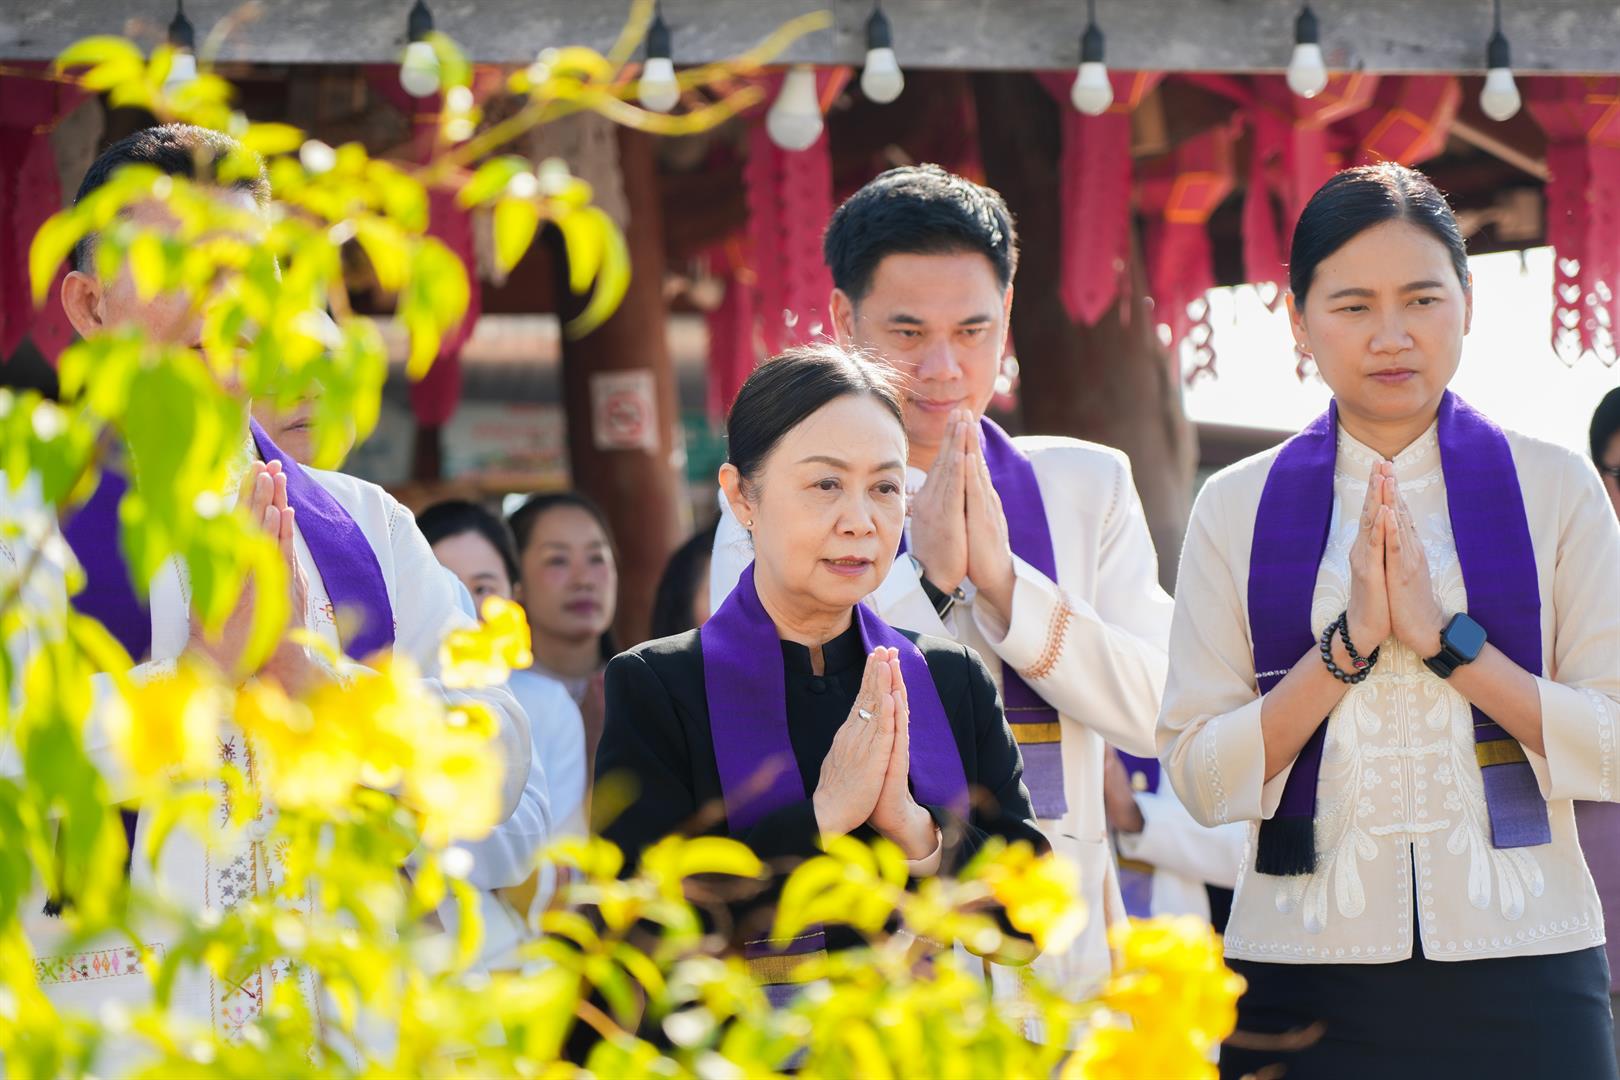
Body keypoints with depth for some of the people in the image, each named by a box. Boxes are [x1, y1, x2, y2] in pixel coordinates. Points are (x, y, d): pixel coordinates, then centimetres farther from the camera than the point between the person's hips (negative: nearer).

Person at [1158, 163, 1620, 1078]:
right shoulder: (1239, 507, 3)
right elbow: (1201, 777, -2)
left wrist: (1446, 634, -14)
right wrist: (1349, 642, -14)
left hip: (1521, 968, 0)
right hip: (1307, 968, 0)